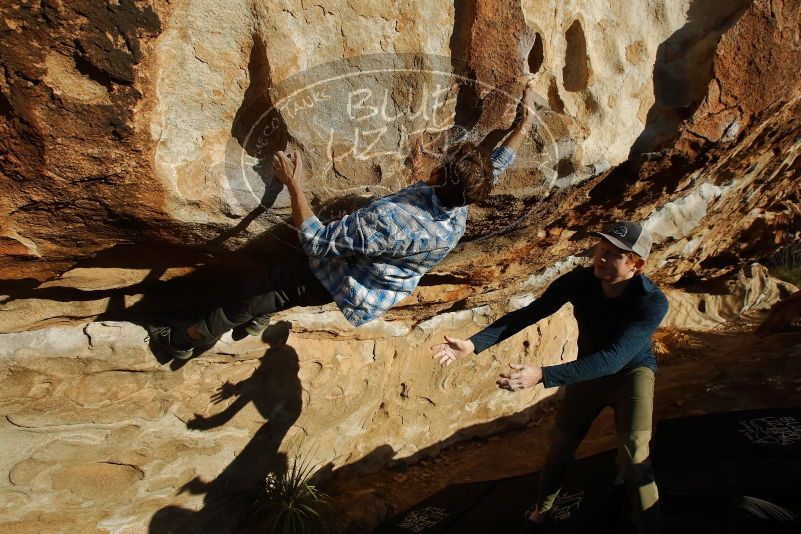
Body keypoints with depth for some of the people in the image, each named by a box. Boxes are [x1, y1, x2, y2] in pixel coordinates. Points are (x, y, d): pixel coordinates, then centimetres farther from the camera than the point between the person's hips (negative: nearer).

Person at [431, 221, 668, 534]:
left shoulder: (653, 302, -34)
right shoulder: (579, 281, -26)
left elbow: (614, 358, -44)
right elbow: (527, 315, -21)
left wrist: (541, 375, -55)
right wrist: (474, 344, -32)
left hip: (631, 370, -3)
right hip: (589, 369, 3)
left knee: (633, 455, -22)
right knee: (560, 446, 11)